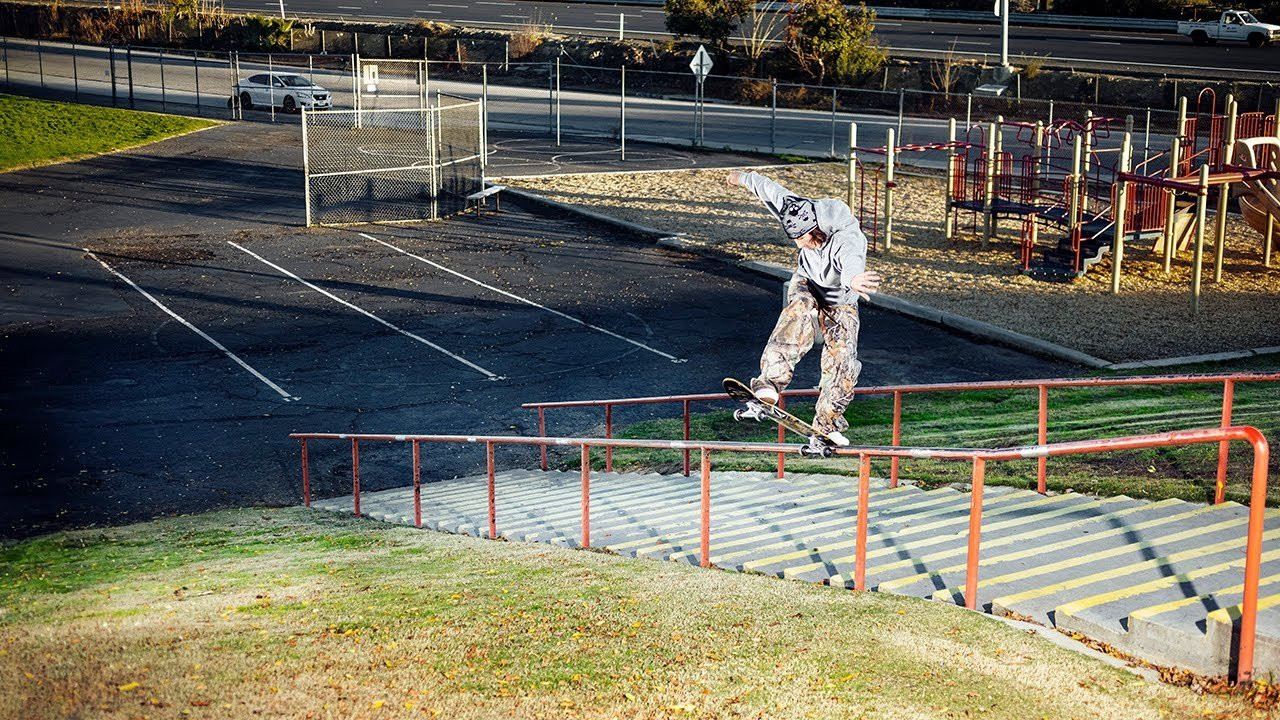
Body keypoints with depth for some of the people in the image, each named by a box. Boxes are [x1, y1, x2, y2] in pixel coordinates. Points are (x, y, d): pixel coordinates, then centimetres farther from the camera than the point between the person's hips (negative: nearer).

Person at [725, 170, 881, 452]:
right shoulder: (801, 213, -26)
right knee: (800, 312, -33)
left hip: (840, 299, -2)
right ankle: (771, 380, -44)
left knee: (842, 359, -14)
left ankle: (828, 421, 5)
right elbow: (771, 189, -7)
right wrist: (744, 178, 11)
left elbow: (852, 263, -66)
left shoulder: (848, 239, -41)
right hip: (806, 283, 2)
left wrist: (853, 279, -89)